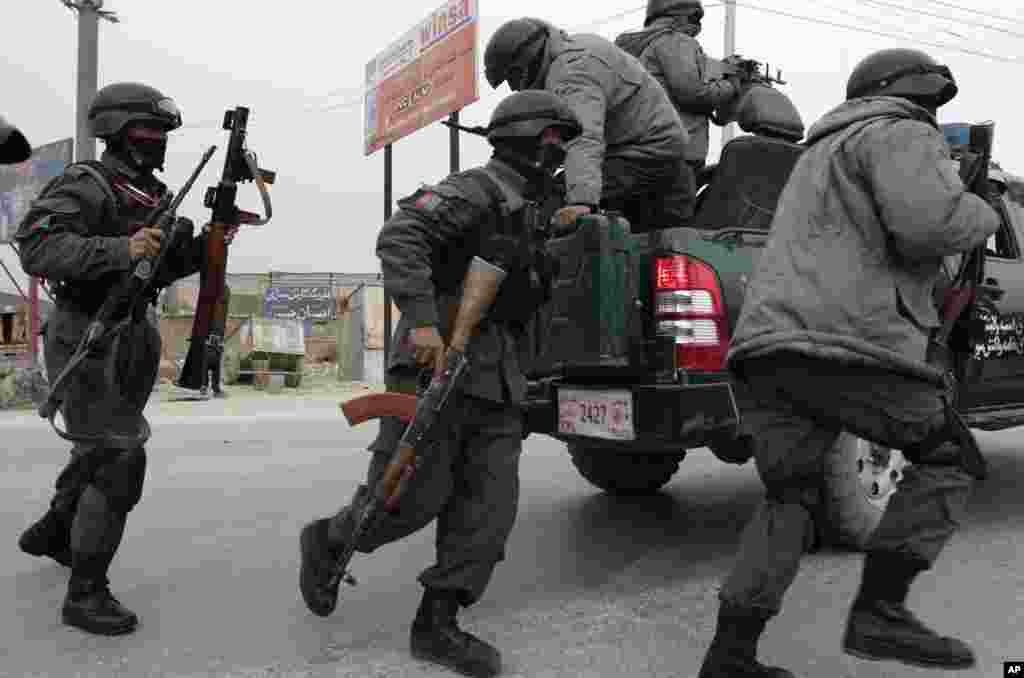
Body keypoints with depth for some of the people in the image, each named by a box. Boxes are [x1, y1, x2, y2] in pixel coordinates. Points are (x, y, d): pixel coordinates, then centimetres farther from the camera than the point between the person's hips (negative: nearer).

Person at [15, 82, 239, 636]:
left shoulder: (151, 195, 11)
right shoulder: (85, 185, -14)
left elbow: (160, 270, 17)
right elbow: (36, 247, -27)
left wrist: (205, 244, 1)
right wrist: (120, 249, -37)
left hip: (128, 337, 9)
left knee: (104, 448, 23)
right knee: (120, 462, -12)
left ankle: (51, 533, 48)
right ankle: (85, 594, 1)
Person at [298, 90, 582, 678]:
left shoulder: (536, 216, 21)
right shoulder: (476, 191, -7)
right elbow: (399, 237, -22)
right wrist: (422, 320, -31)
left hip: (497, 385, 8)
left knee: (490, 505, 0)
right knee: (414, 497, -4)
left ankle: (436, 624, 8)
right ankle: (328, 544, 24)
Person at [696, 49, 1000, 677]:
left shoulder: (825, 151, 35)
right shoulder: (902, 135, 5)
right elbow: (931, 223, -14)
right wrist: (984, 213, 7)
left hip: (770, 344, 8)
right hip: (845, 344, -8)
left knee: (791, 500, 12)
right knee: (950, 457, 10)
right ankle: (880, 611, 1)